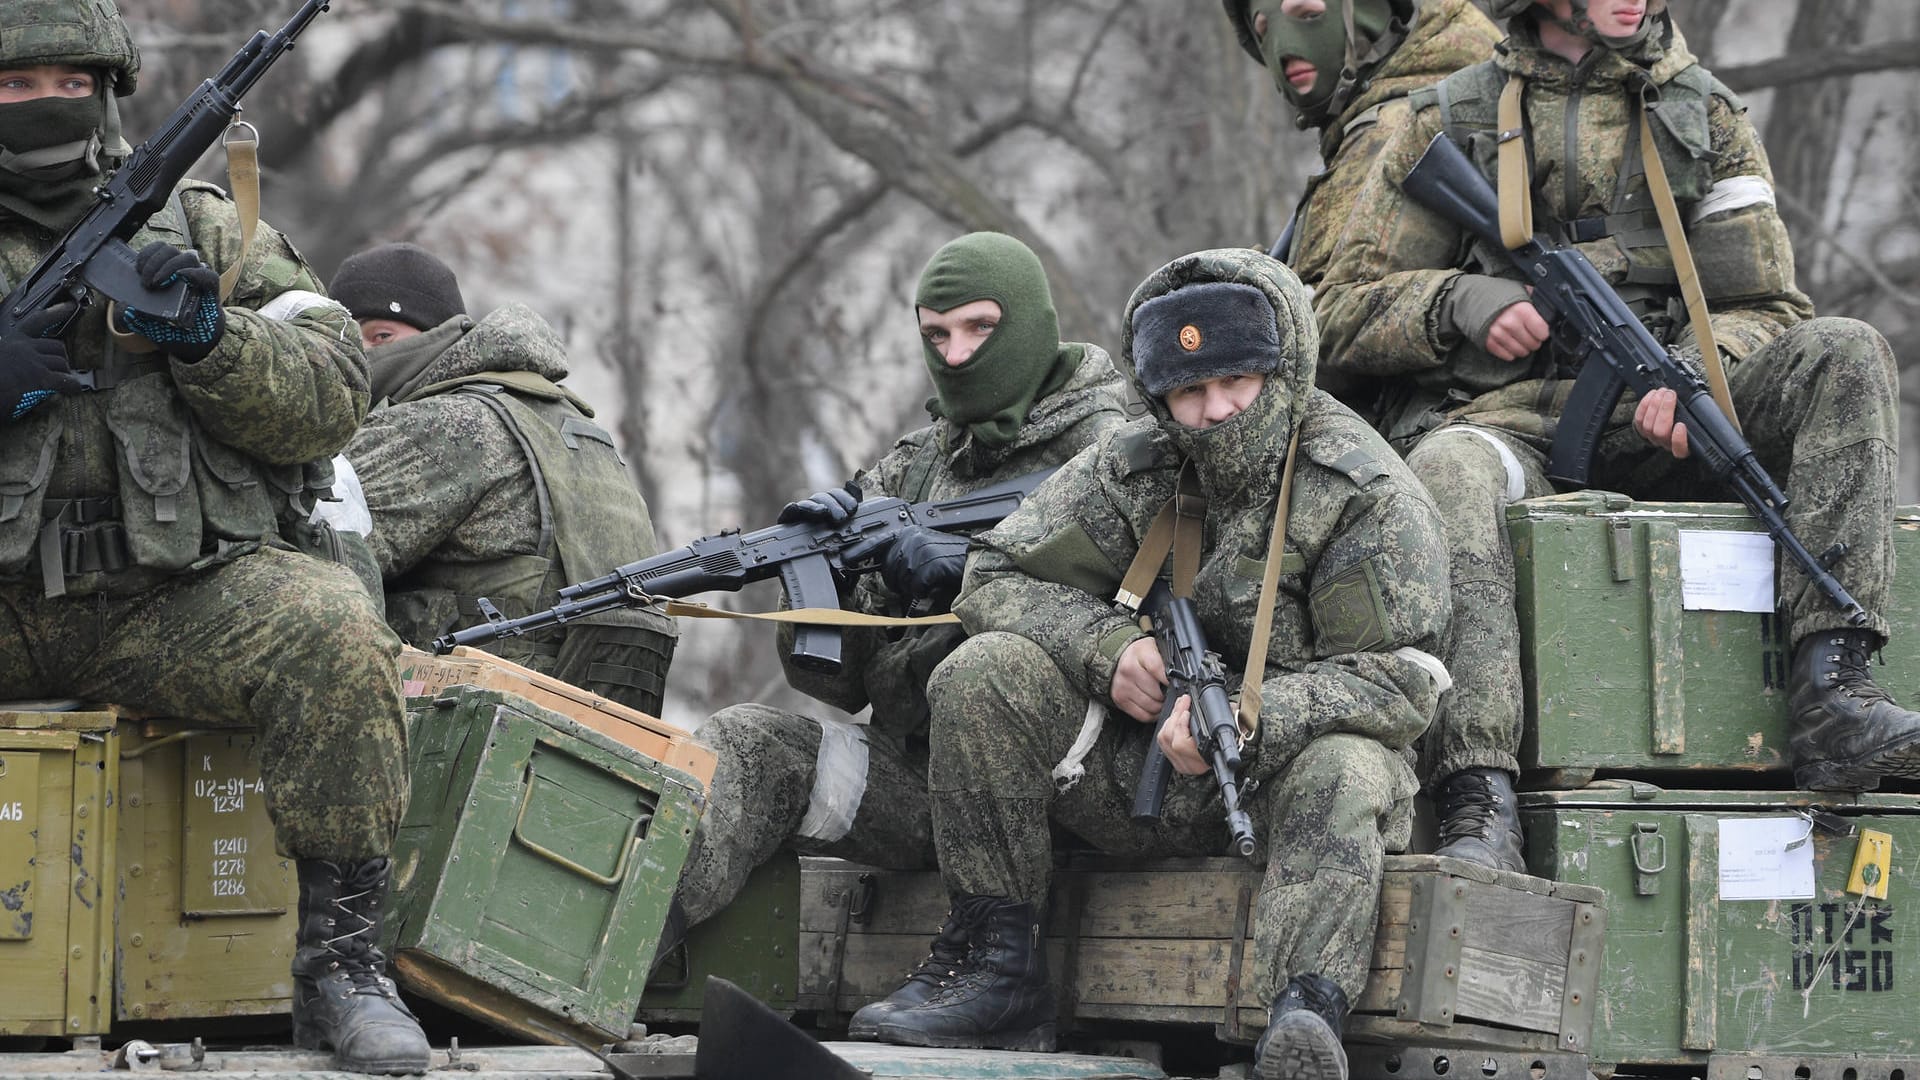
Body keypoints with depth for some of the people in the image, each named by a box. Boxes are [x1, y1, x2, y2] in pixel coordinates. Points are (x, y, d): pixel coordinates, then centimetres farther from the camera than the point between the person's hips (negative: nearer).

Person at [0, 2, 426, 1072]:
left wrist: (207, 337, -13)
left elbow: (332, 395, 6)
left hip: (176, 600, 0)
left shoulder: (201, 228, 14)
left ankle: (340, 955, -20)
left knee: (333, 630, -30)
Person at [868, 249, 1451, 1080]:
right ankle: (1003, 977, -17)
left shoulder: (1369, 495, -10)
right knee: (984, 673, -16)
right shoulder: (1130, 471, 3)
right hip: (1138, 768, 4)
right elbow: (998, 579, 6)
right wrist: (1106, 647, -15)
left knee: (1338, 775, -38)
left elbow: (1399, 679, -16)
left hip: (1278, 772, -4)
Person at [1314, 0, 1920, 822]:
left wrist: (1699, 372, -13)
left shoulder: (1706, 120, 16)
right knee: (1445, 476, -38)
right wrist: (1464, 302, -10)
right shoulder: (1449, 123, 11)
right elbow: (1345, 314, 10)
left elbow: (1765, 309, 10)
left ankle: (1829, 697, -32)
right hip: (1500, 422, -3)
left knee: (1844, 355, -20)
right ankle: (1480, 807, -50)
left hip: (1649, 422, 3)